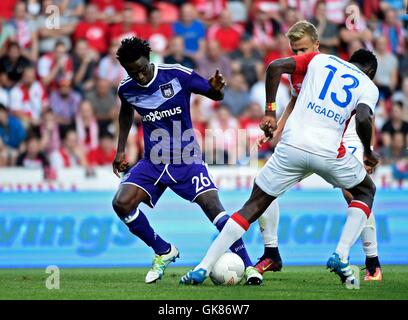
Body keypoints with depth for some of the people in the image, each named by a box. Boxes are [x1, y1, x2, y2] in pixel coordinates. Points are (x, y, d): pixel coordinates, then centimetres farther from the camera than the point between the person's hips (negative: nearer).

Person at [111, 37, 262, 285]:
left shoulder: (177, 75, -14)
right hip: (153, 162, 3)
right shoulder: (126, 89, -3)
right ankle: (164, 252, 4)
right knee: (121, 203, -16)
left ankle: (248, 265, -12)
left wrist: (216, 88, -27)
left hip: (186, 159, -3)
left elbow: (215, 95, -3)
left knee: (212, 206, -20)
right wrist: (121, 150, 18)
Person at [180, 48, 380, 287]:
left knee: (254, 206, 11)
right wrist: (369, 153, 8)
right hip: (329, 151, -1)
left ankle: (203, 268, 0)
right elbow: (363, 119, -8)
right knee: (366, 192, 26)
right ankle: (341, 257, 6)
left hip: (291, 146, 1)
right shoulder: (368, 86, 13)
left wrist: (270, 111, 11)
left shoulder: (319, 59, 20)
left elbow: (276, 66, 6)